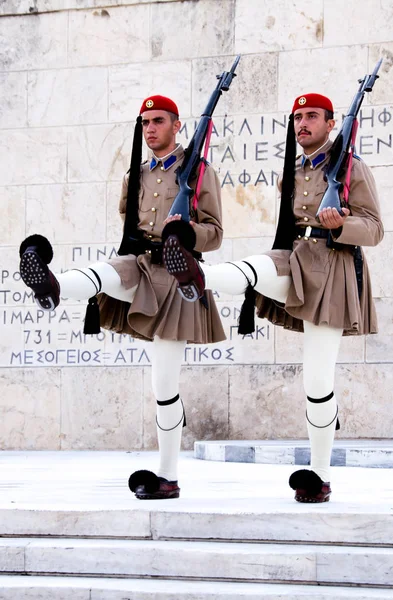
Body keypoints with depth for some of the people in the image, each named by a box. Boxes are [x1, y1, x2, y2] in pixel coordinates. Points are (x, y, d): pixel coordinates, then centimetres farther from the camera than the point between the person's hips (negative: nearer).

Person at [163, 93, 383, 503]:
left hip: (330, 270, -5)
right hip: (292, 262, 5)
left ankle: (320, 476, 0)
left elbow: (374, 231, -3)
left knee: (317, 381, -7)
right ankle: (197, 277, -62)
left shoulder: (352, 169, 1)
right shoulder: (290, 173, 17)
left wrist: (340, 224, -25)